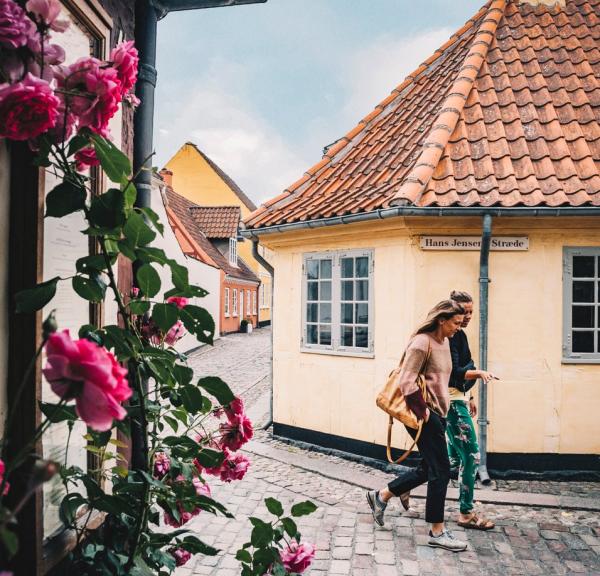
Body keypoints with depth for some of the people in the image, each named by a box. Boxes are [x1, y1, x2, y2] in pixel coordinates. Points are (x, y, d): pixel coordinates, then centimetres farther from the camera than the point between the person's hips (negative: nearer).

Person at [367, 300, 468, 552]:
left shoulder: (444, 342, 12)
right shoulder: (421, 343, -17)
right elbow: (407, 382, -20)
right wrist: (422, 412, -17)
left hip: (437, 413, 10)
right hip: (424, 415, -10)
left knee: (429, 468, 15)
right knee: (440, 470, -3)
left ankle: (381, 496, 28)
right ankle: (437, 532, 10)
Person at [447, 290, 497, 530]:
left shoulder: (458, 335, 15)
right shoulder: (451, 336, -16)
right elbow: (454, 372, -23)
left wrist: (469, 397, 25)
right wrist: (479, 373, -37)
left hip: (457, 398, 11)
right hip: (453, 400, -11)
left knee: (454, 455, 17)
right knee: (471, 455, -7)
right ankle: (466, 513, 2)